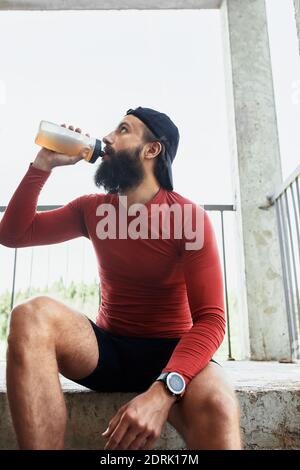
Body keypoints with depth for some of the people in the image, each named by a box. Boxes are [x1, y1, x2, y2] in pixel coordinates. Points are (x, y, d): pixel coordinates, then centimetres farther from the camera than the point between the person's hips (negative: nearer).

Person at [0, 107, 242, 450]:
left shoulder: (190, 216, -10)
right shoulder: (92, 209, 6)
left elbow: (210, 319, -16)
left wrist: (163, 390, -33)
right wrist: (42, 165, -4)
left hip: (170, 354, -4)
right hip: (107, 349, 5)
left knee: (217, 406, -39)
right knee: (32, 314, -27)